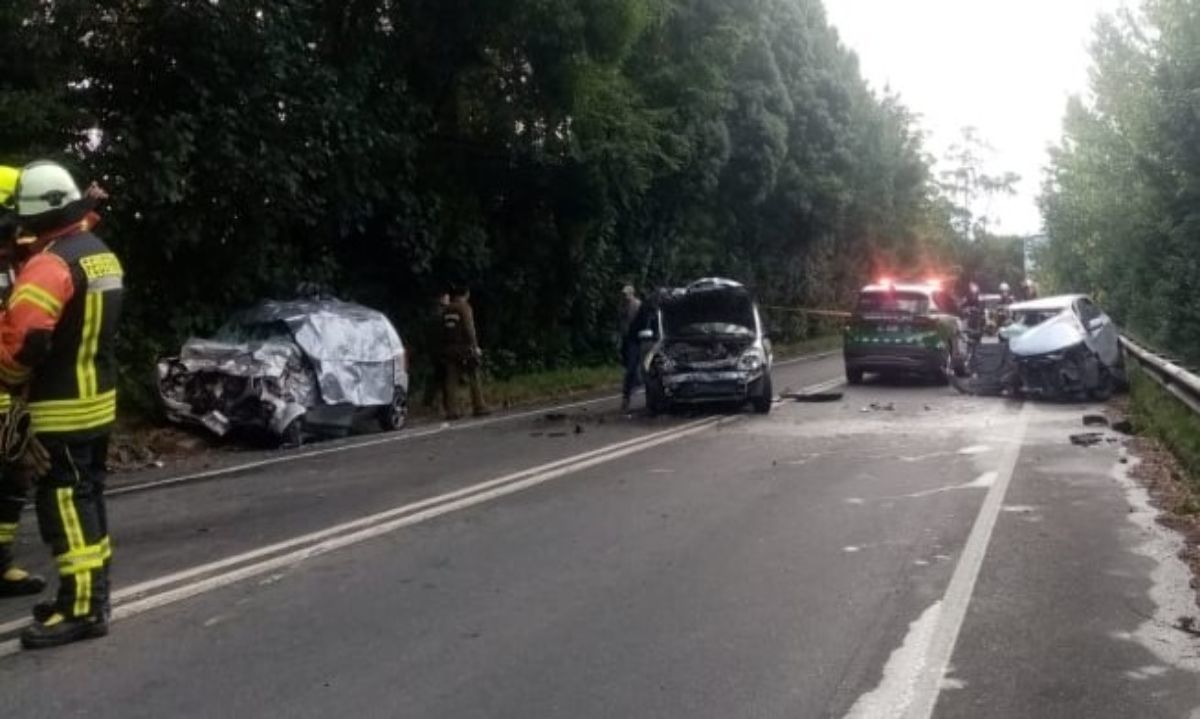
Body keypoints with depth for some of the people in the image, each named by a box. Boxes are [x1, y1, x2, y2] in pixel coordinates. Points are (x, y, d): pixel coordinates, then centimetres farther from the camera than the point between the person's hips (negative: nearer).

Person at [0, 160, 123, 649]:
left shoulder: (51, 263, -19)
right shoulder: (102, 255, 11)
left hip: (63, 408, -10)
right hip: (98, 399, 10)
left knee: (65, 503, -6)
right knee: (86, 497, 16)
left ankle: (81, 608, -5)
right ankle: (92, 593, 23)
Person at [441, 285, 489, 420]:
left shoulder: (446, 310, 15)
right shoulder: (464, 307, -5)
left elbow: (443, 330, 15)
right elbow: (469, 328, -13)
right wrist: (475, 346, -13)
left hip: (448, 348, 6)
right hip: (464, 347, -6)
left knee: (451, 381, 2)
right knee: (474, 378, 2)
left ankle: (451, 410, -2)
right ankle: (479, 407, 2)